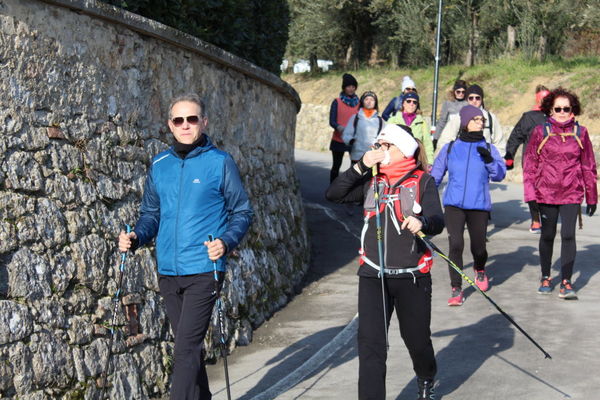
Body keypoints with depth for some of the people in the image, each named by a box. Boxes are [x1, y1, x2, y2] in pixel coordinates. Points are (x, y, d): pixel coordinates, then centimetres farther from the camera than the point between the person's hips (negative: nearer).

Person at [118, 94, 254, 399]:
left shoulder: (220, 163, -3)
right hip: (168, 271, 5)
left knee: (186, 348, -12)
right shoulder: (159, 165, 9)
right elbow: (150, 213, 17)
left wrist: (226, 242, -17)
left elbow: (242, 212, 1)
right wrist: (135, 237, -3)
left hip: (204, 270, -5)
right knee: (189, 346, 16)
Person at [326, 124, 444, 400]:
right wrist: (360, 167, -12)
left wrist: (422, 222, -36)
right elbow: (333, 195, -4)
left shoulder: (422, 181, -2)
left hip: (412, 276, -2)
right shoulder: (371, 181, 7)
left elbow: (438, 221, -14)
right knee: (370, 343, -6)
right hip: (373, 275, 2)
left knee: (417, 338, 13)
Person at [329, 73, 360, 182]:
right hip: (338, 139, -1)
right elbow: (332, 121, -8)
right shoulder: (337, 102, 0)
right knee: (336, 166, 8)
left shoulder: (359, 103, 7)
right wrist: (339, 127, -29)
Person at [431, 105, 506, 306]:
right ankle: (456, 289, -5)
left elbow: (500, 175, -1)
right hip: (454, 205, -1)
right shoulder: (450, 148, 8)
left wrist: (489, 160, -18)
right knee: (455, 244, -14)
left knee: (478, 247, 6)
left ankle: (480, 270, 42)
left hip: (479, 206, 1)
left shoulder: (488, 148, 8)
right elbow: (435, 175, 14)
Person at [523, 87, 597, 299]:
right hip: (546, 193, 0)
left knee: (568, 235, -9)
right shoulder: (540, 132, -1)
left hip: (572, 194, 0)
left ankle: (566, 282, -5)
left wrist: (591, 197, 10)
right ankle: (546, 278, 27)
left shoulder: (580, 133, 3)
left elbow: (588, 166, 9)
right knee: (547, 235, 12)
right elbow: (530, 164, 3)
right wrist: (530, 193, -2)